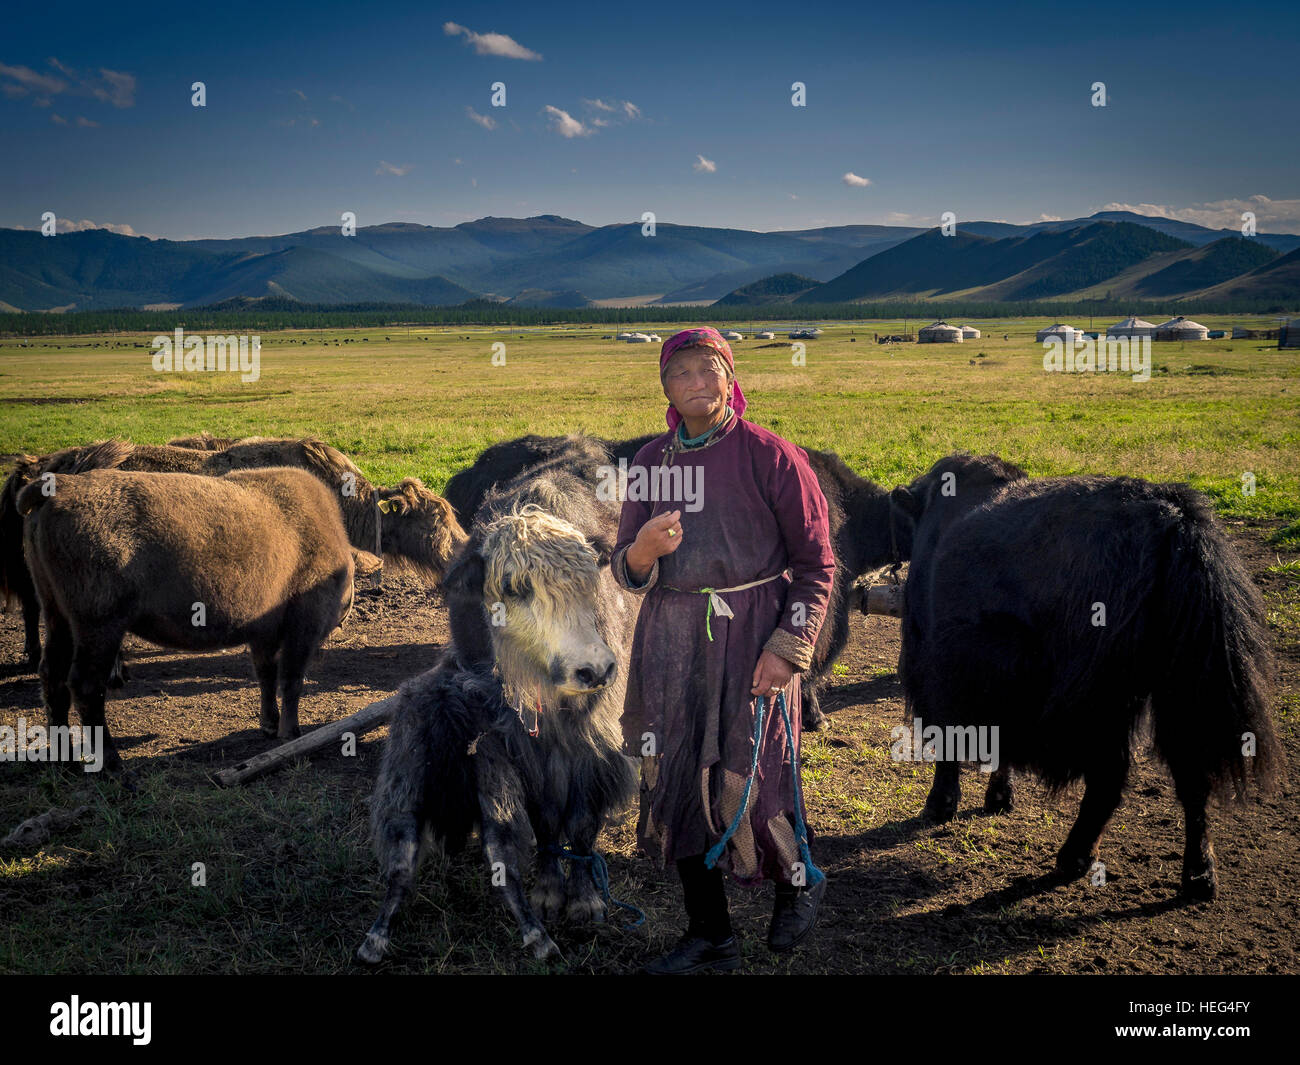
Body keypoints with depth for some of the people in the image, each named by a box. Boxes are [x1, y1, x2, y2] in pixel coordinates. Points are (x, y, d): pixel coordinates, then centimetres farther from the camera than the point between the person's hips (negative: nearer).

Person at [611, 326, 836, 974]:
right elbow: (627, 574, 10)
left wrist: (786, 649, -11)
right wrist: (643, 550, -14)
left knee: (742, 786, -6)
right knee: (672, 784, 5)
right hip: (671, 642, 5)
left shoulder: (769, 456, -4)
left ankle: (798, 879, 27)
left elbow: (816, 564, -2)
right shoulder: (651, 461, 8)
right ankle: (709, 938, 20)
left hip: (751, 638, -4)